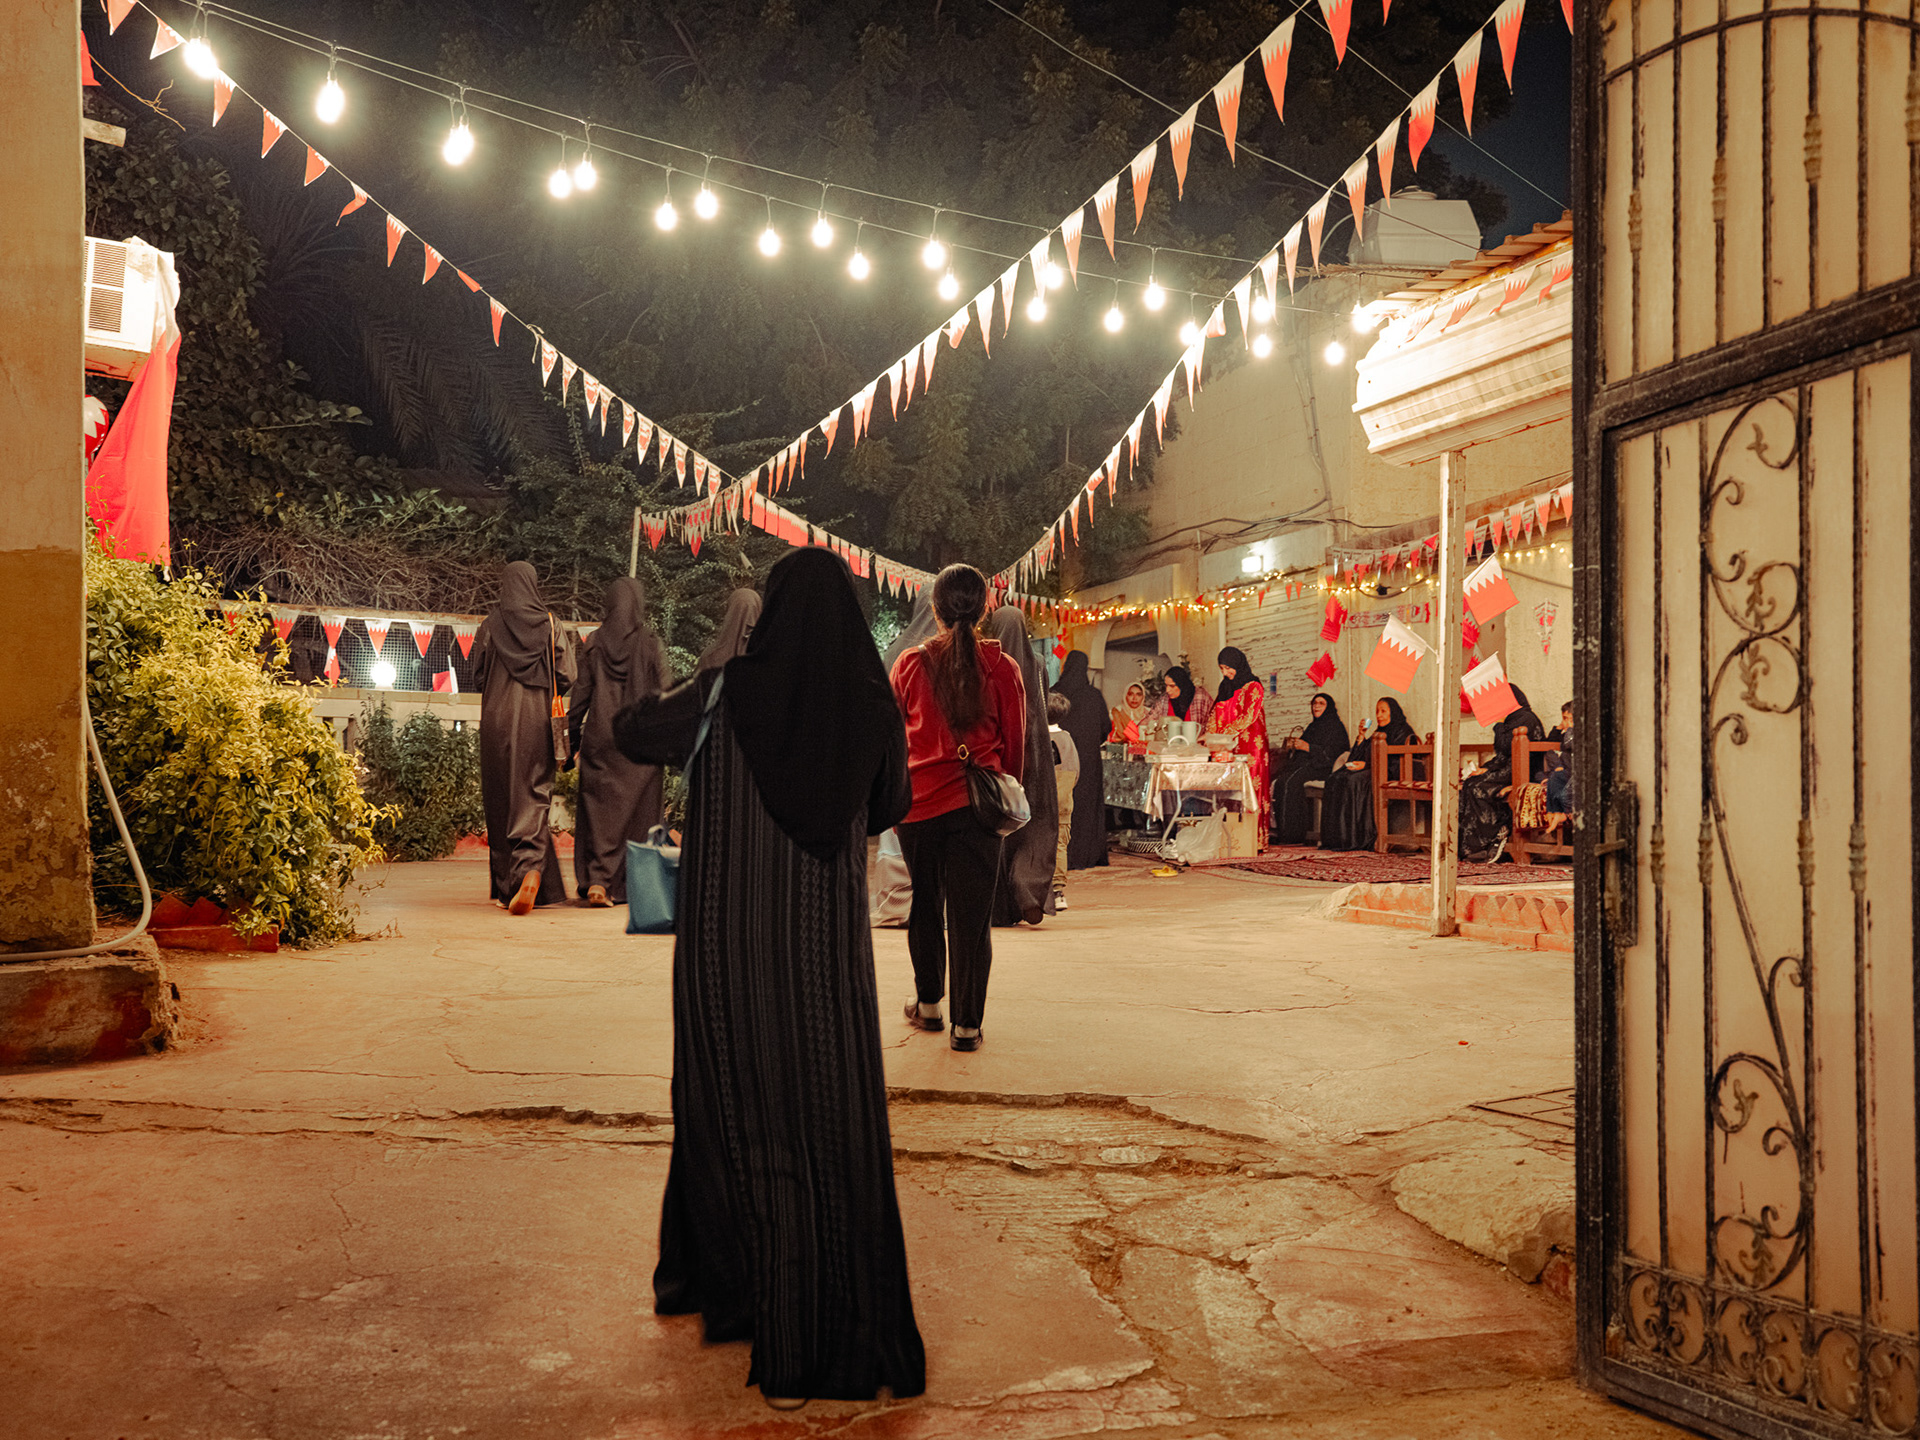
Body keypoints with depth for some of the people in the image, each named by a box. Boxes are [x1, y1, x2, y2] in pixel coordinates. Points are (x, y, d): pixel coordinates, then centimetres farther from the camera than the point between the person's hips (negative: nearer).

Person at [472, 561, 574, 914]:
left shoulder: (489, 627, 0)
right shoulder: (548, 625, -1)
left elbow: (477, 677, 3)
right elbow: (565, 678, -2)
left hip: (498, 720, 0)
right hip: (535, 721, 0)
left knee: (500, 798, 10)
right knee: (534, 794, 0)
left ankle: (507, 885, 16)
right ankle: (531, 868, -24)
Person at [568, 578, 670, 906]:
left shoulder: (595, 643, 2)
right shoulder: (650, 643, -3)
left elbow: (580, 694, 4)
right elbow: (667, 691, -5)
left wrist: (573, 738, 11)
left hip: (600, 739, 2)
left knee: (599, 809, 7)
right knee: (638, 811, 7)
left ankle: (596, 879, -6)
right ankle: (627, 886, 12)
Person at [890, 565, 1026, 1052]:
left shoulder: (909, 664, -1)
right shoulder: (1002, 668, -2)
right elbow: (1016, 743, 4)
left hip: (919, 799, 1)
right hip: (978, 803, -1)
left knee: (924, 907, 17)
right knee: (971, 915, 3)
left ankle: (928, 1003, 30)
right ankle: (966, 1024, 5)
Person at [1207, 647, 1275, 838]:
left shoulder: (1253, 688, -4)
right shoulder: (1225, 688, 18)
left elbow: (1247, 718, -12)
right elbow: (1214, 715, 16)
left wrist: (1220, 736, -17)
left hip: (1248, 748, -6)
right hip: (1228, 749, 6)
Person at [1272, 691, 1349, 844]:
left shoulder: (1335, 727, 1)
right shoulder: (1313, 726, 25)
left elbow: (1330, 754, -11)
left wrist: (1307, 747, -18)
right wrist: (1294, 745, 3)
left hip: (1324, 768, -8)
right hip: (1306, 764, 8)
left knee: (1292, 780, -32)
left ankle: (1294, 835, -33)